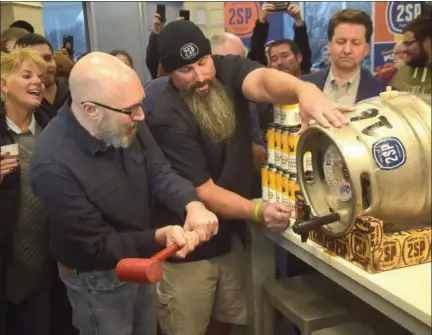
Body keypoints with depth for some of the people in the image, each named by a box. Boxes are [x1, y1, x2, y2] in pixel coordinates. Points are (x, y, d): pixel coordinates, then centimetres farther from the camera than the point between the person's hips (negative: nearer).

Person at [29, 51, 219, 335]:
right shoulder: (54, 164, -35)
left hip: (141, 261, 7)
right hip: (99, 279, -6)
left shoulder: (126, 123, -15)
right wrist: (161, 238, -37)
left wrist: (192, 205, -33)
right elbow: (97, 246, -27)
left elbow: (160, 172, -12)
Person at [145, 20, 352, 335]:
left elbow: (263, 81, -32)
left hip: (230, 235, 5)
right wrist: (259, 211, -38)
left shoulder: (227, 69, -9)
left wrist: (305, 90, -55)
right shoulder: (168, 120, -23)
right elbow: (204, 192, -23)